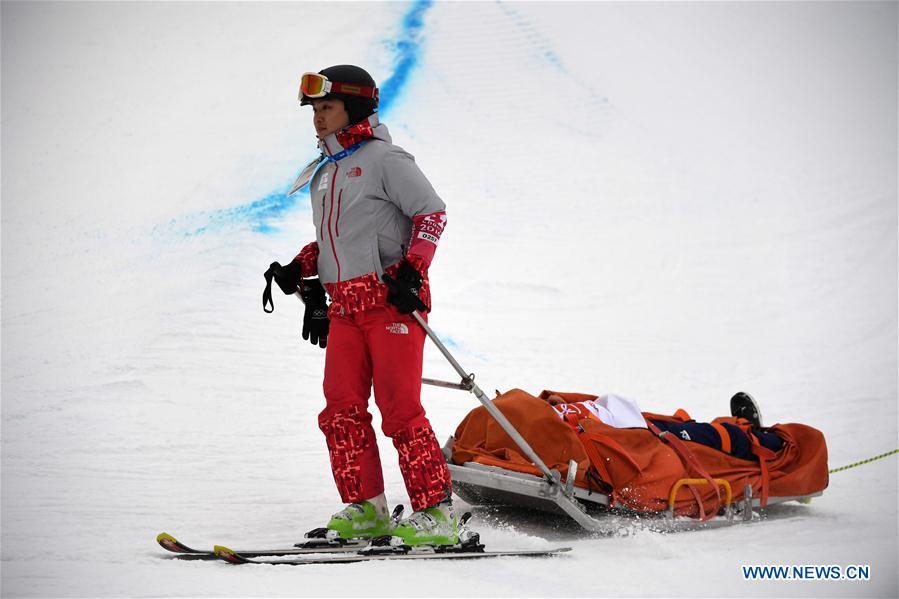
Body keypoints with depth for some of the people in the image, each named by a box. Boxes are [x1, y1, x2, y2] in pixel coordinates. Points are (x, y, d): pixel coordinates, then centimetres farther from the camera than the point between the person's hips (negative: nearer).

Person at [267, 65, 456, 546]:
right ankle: (366, 509, 10)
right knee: (341, 410, 2)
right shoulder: (323, 172, 20)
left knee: (400, 409, -10)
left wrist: (411, 270, -17)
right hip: (344, 306, 8)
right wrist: (301, 270, 13)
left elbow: (432, 212, -7)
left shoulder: (383, 159, -5)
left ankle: (435, 511, -6)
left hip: (392, 300, -8)